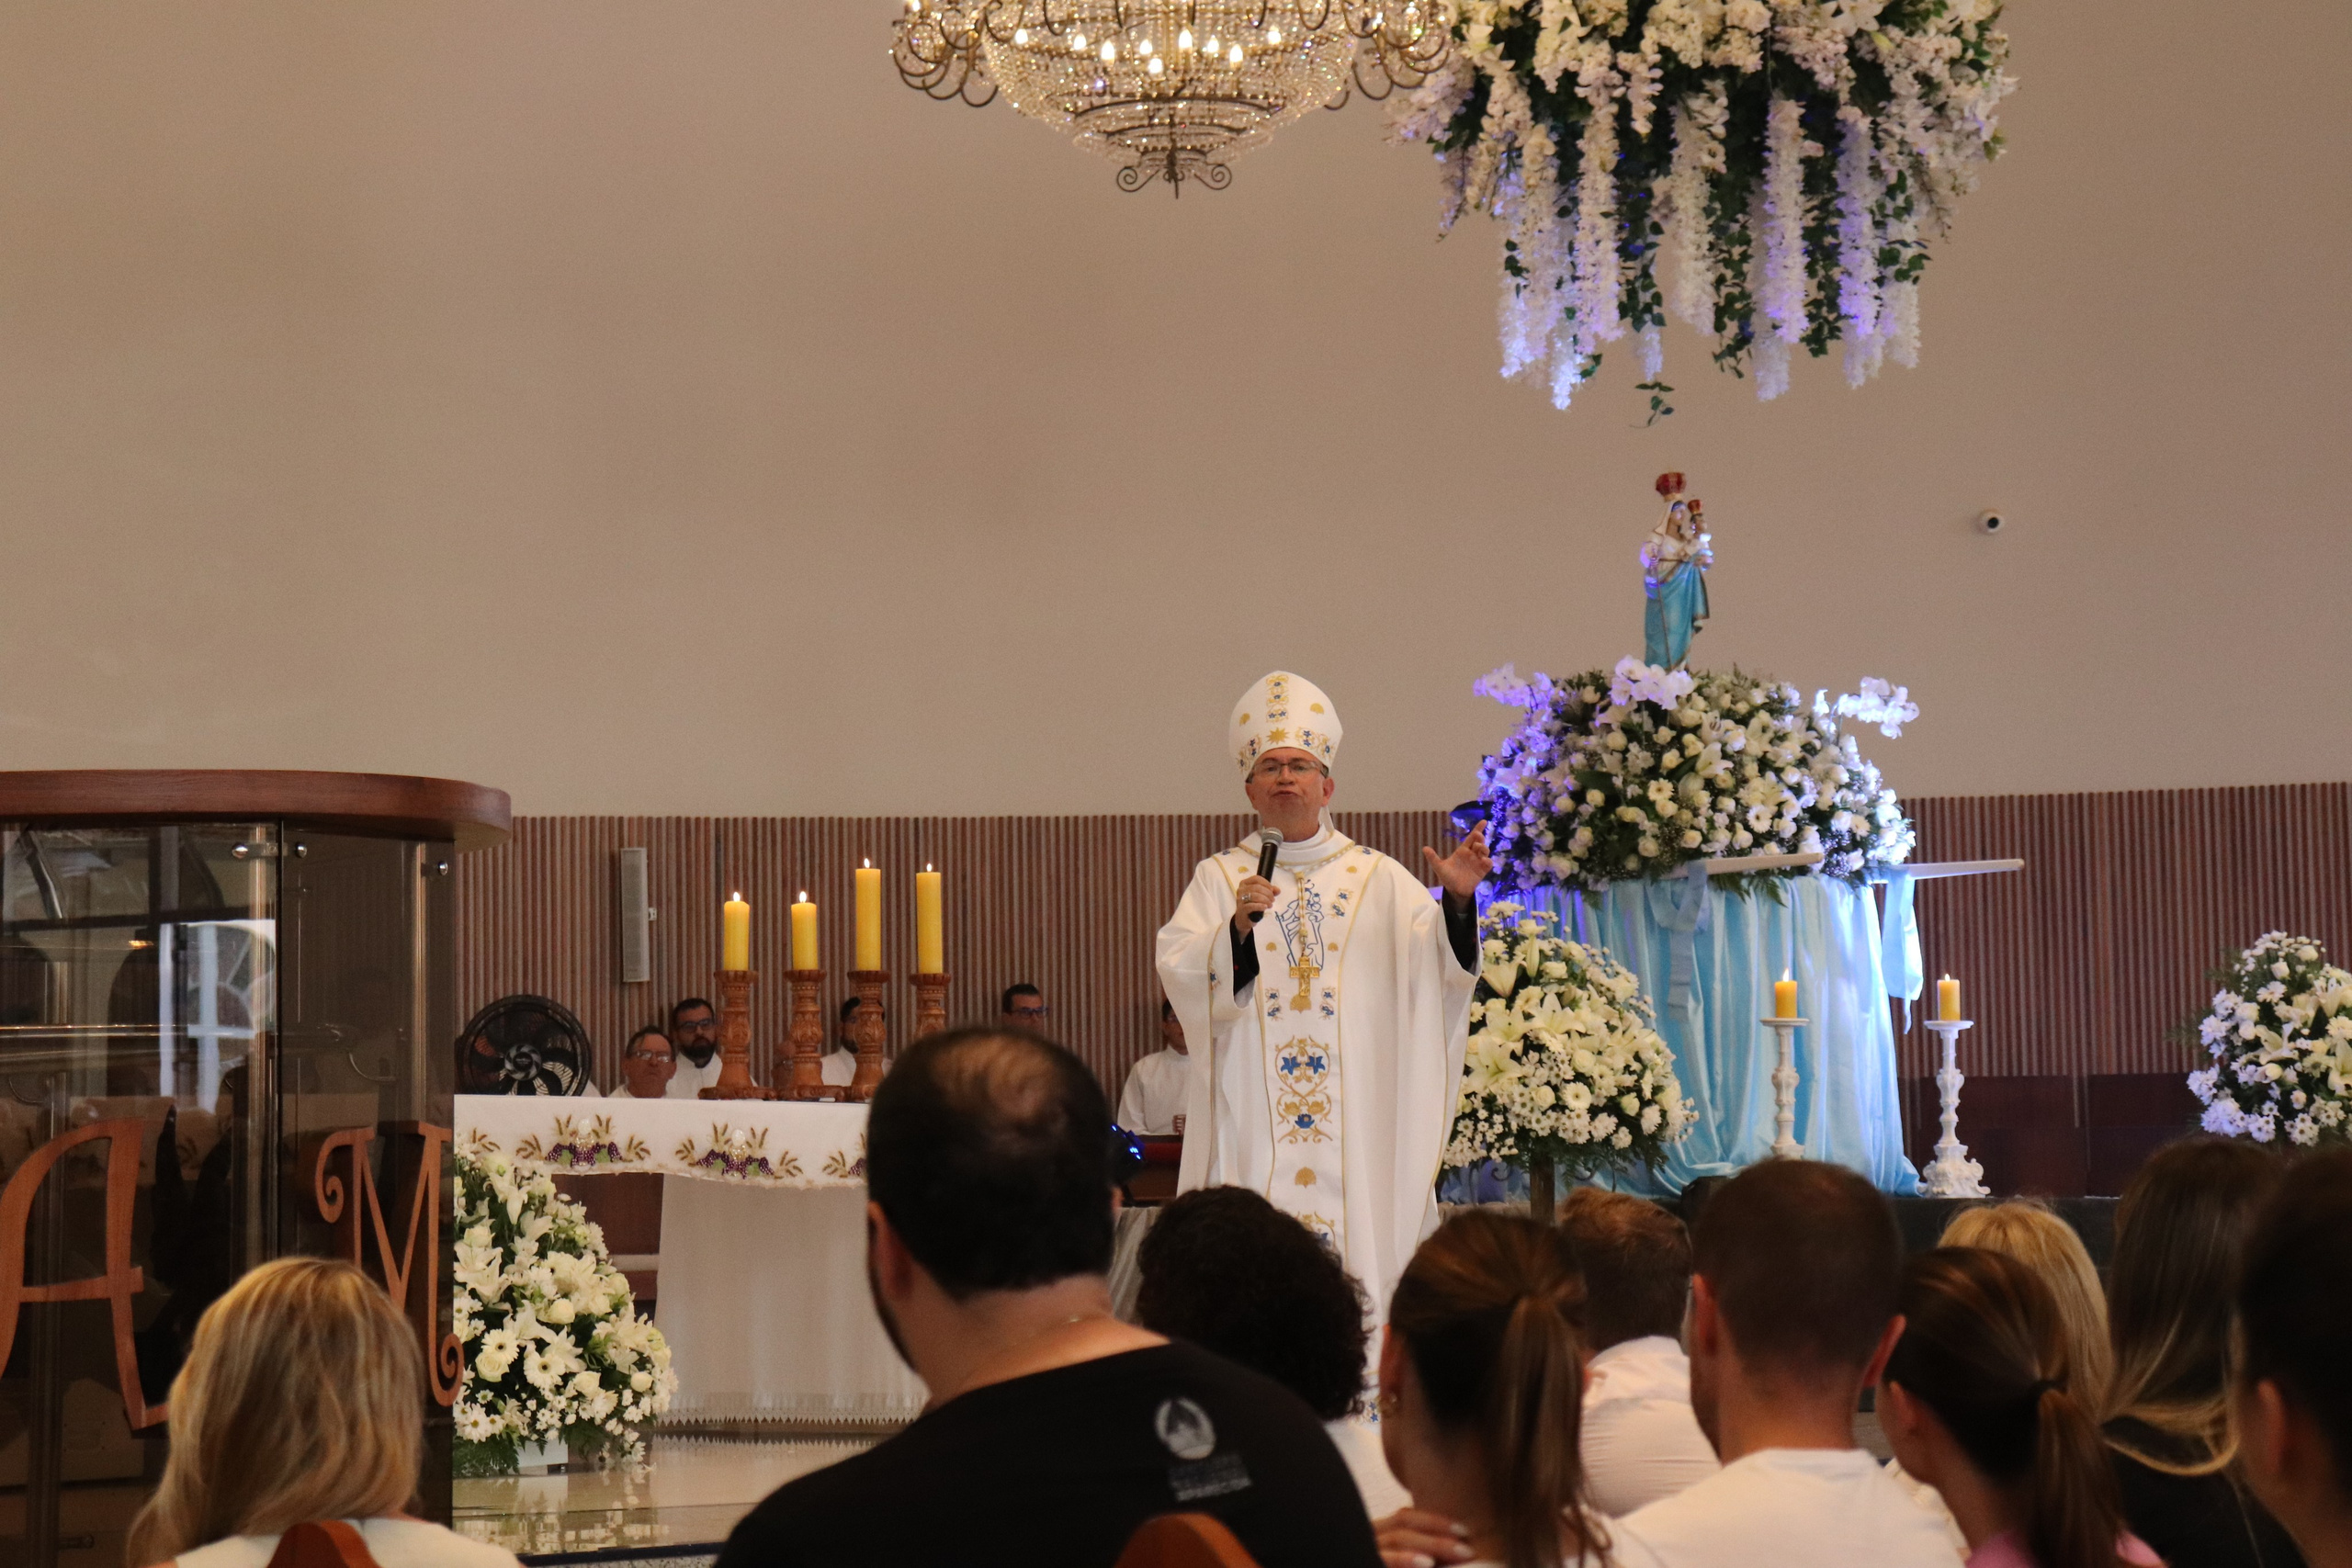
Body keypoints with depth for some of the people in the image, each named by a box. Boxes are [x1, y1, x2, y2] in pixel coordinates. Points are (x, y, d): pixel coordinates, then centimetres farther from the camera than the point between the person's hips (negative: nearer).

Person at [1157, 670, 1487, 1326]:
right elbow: (1180, 973, -4)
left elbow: (1434, 964, -2)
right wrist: (1238, 927, -21)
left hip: (1359, 1119, 1)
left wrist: (1455, 902, -21)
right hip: (1252, 1119, -1)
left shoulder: (1378, 879, 13)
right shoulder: (1219, 878, 11)